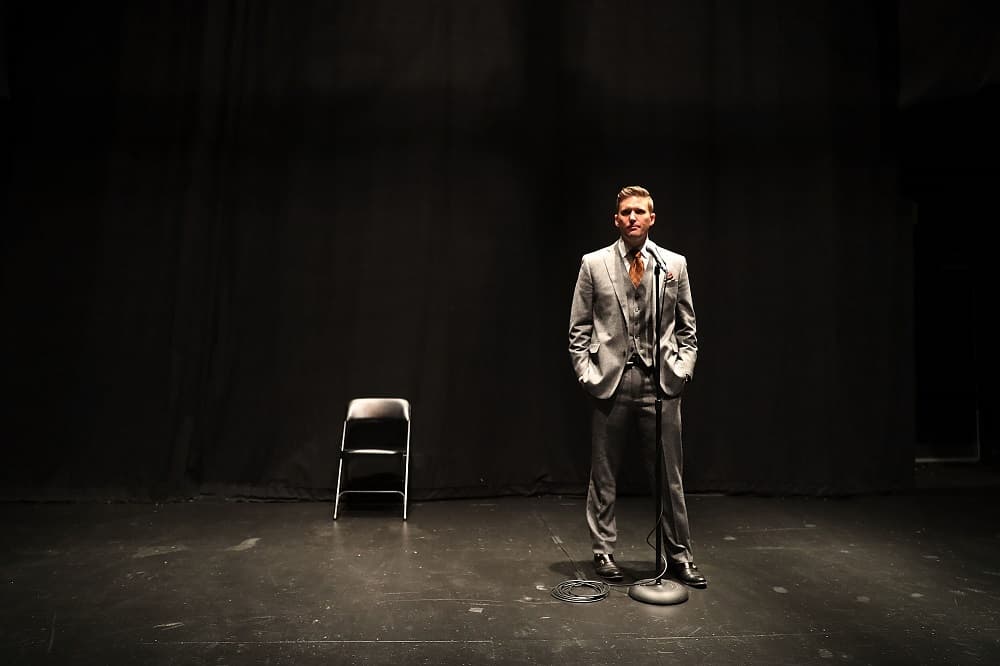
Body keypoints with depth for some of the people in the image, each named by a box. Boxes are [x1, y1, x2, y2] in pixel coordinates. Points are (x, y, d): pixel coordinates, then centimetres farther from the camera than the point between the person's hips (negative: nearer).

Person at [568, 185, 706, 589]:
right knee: (604, 475, 8)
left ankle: (678, 555, 23)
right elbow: (579, 329, 4)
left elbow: (687, 328, 12)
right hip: (610, 384, -1)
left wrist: (682, 369, 1)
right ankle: (604, 551, 23)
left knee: (670, 475, 7)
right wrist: (587, 373, -4)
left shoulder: (674, 264, 8)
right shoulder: (594, 264, 4)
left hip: (661, 385, 1)